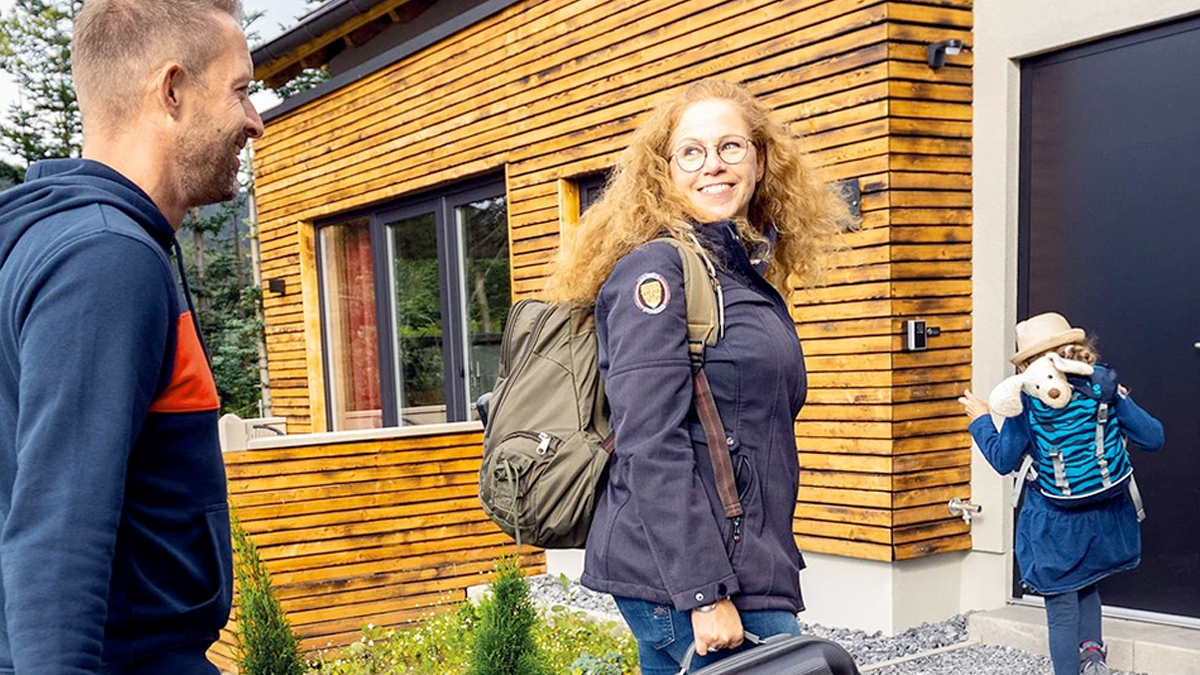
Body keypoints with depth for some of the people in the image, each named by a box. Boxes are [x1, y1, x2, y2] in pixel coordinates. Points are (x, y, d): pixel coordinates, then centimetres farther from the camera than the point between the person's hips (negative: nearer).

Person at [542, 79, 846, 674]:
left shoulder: (748, 273, 15)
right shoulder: (657, 267, -11)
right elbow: (652, 446, -19)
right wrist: (705, 595, -21)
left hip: (742, 563, 8)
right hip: (679, 578, -8)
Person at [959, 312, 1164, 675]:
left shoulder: (1028, 400, -13)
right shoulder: (1104, 386, -5)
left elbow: (1003, 460, -7)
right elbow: (1152, 438, -4)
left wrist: (980, 420, 7)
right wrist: (1121, 402, 11)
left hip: (1055, 525, -3)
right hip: (1106, 519, 4)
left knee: (1062, 611, 8)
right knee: (1087, 587, 27)